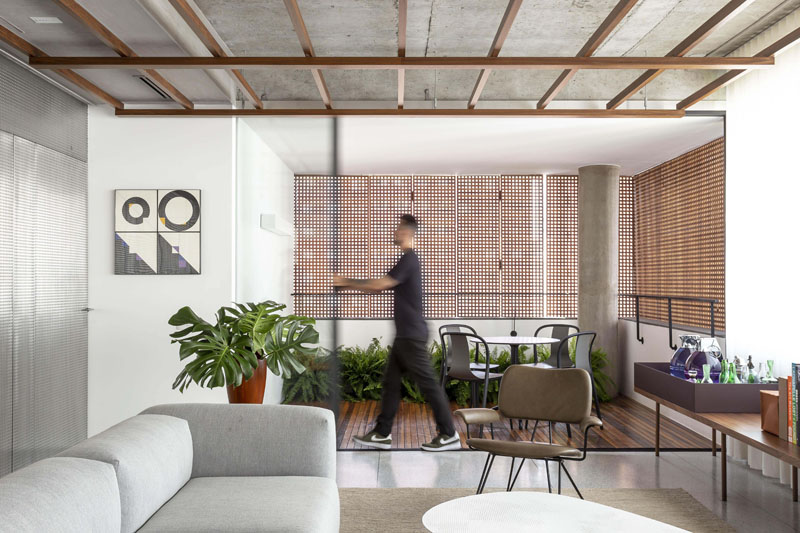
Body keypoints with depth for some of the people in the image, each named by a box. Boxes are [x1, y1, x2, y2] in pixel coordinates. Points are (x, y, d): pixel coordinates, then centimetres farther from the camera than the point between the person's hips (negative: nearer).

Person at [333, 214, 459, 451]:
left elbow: (379, 285, -17)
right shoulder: (407, 259, 17)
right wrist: (350, 284, 16)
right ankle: (382, 434, 17)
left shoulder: (409, 259, -15)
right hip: (404, 335, 10)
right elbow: (383, 286, 19)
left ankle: (449, 435, 5)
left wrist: (348, 283, -7)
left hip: (412, 336, -10)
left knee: (428, 383, -3)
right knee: (391, 381, 11)